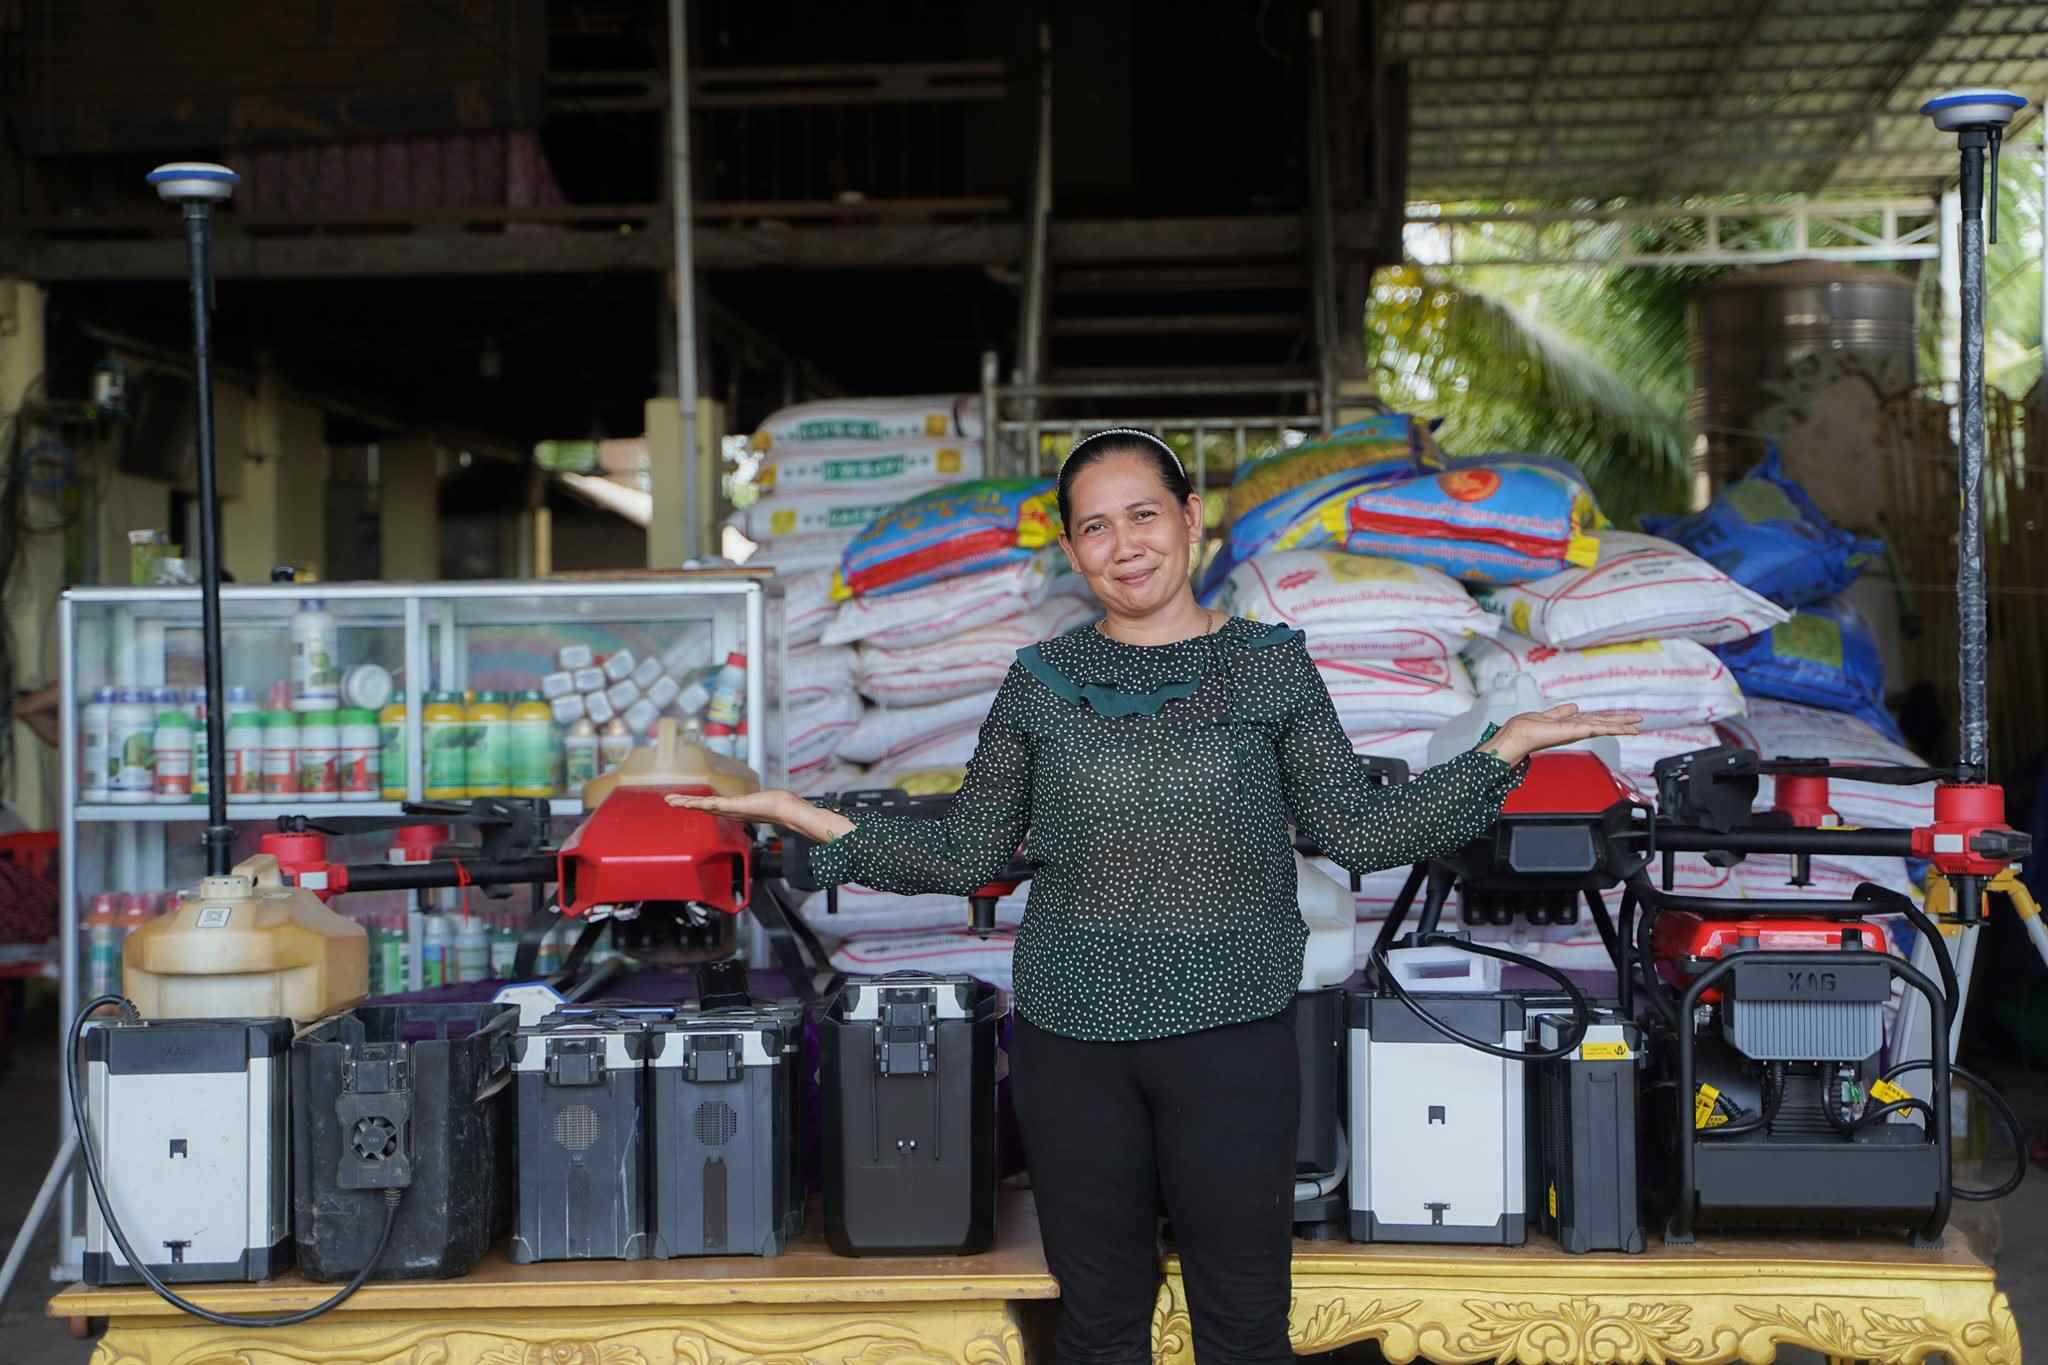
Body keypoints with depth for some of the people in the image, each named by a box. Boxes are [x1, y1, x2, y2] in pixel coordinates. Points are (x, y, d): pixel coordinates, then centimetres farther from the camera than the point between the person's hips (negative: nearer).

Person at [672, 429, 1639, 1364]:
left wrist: (1504, 752, -9)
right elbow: (968, 857, 6)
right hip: (1069, 1037, 1)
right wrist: (812, 822, -2)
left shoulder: (1270, 665, 2)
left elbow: (1356, 833, 0)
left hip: (1230, 1035, -1)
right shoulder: (1041, 682, 5)